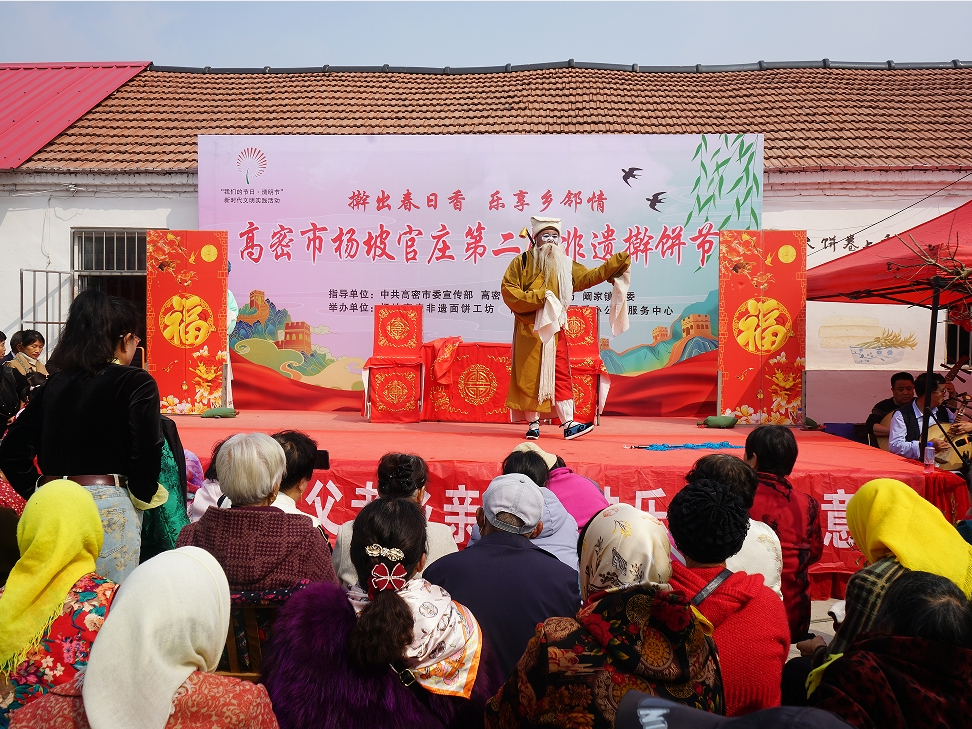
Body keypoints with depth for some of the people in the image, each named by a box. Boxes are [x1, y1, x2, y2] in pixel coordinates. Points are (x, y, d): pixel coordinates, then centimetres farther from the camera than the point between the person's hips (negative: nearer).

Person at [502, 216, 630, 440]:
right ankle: (533, 424, 8)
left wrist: (616, 262, 2)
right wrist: (538, 296, -17)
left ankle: (568, 424, 0)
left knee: (560, 375, 1)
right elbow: (508, 290, -9)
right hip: (529, 330, -4)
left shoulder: (565, 265, 13)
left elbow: (589, 277, 11)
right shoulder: (522, 262, -2)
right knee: (530, 375, -1)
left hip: (554, 329, 4)